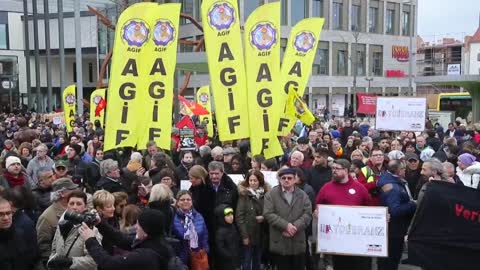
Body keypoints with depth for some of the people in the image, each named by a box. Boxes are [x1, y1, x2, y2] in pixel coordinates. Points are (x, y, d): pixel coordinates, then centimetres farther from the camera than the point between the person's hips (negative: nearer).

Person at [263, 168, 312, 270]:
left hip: (298, 242, 2)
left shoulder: (303, 195, 9)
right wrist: (286, 225, -17)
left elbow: (307, 214, -1)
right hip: (279, 243, -2)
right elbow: (268, 214, -9)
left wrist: (295, 227, -16)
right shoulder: (271, 194, 1)